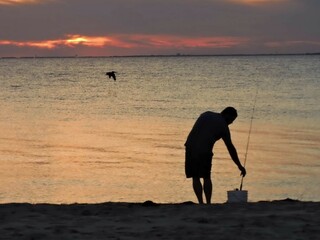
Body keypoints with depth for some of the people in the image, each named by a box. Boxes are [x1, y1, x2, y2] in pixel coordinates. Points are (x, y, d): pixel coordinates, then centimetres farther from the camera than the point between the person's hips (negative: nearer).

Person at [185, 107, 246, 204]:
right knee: (206, 178, 9)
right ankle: (208, 203, 5)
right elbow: (231, 148, 8)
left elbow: (194, 131, 18)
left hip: (190, 148, 4)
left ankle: (201, 203, 1)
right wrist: (240, 166, 14)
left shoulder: (206, 115, 20)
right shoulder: (223, 126, 6)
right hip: (204, 151, -4)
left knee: (195, 177, 7)